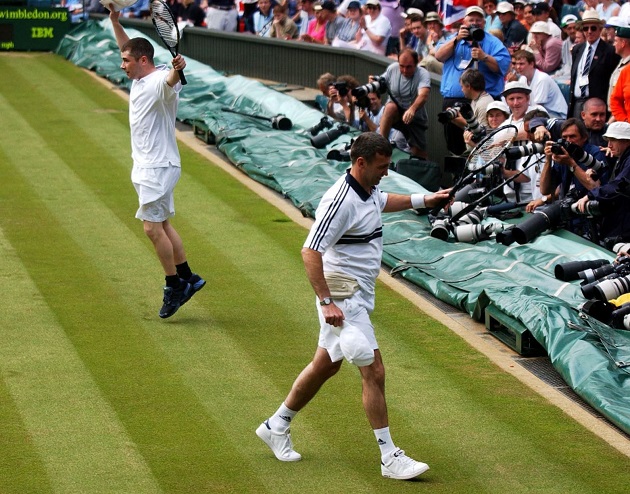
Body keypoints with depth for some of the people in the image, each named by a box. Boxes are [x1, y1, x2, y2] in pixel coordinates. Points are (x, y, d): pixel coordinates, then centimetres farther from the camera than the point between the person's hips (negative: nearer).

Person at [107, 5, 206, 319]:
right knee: (161, 226, 14)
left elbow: (170, 81, -44)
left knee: (153, 227, -8)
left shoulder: (159, 82, -19)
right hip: (146, 166, 10)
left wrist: (177, 70, -66)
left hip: (158, 167, -10)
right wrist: (115, 21, 16)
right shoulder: (140, 79, 9)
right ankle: (187, 277, 22)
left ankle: (175, 284, 1)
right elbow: (127, 47, 26)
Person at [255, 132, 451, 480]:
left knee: (325, 365, 20)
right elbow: (310, 252, -26)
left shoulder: (369, 190, 6)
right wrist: (326, 302, -29)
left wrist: (423, 200, 27)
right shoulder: (341, 200, -23)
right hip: (343, 298, -10)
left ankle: (276, 427, 35)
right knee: (373, 372, -10)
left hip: (360, 295, 10)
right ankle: (390, 458, -4)